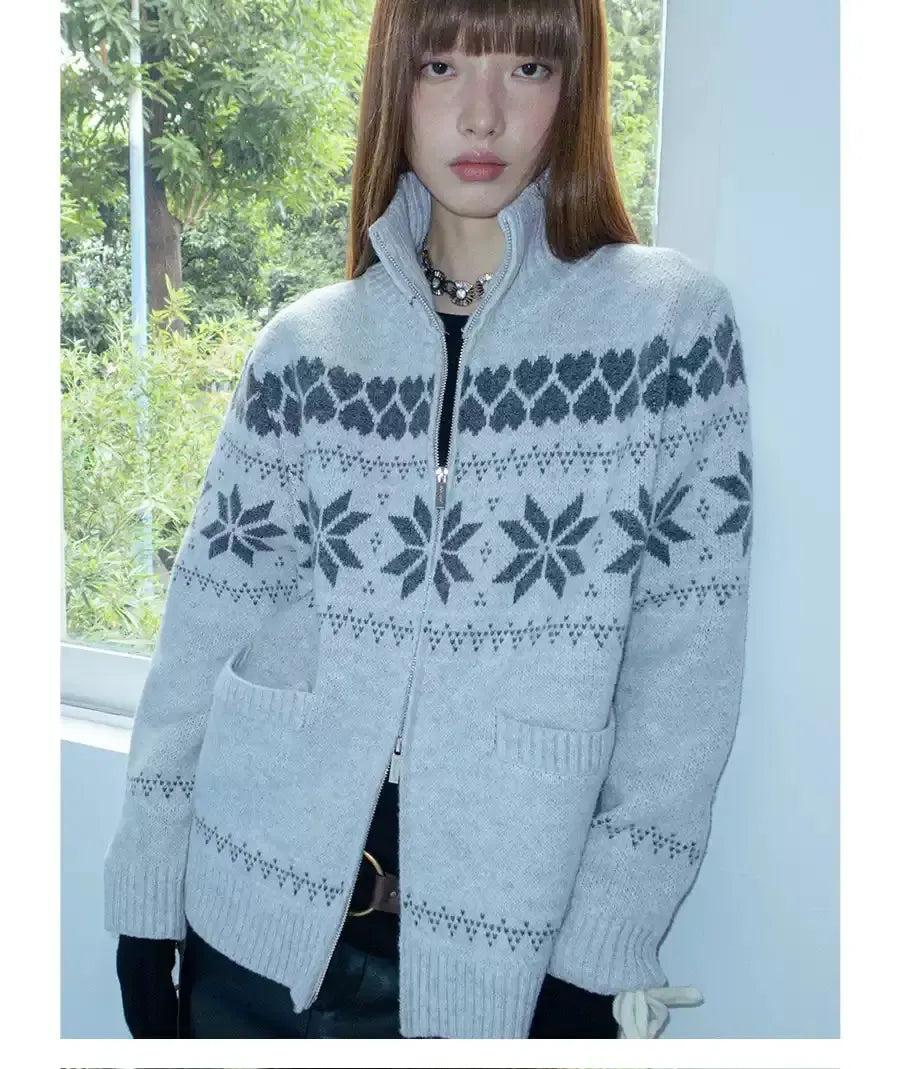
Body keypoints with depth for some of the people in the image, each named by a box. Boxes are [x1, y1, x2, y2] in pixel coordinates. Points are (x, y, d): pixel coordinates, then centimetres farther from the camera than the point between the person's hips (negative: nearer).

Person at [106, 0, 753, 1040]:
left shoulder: (671, 322, -6)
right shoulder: (307, 341, 1)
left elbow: (687, 661, -8)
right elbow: (209, 620, 1)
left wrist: (602, 955, -10)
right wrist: (147, 901, 1)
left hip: (492, 954, -1)